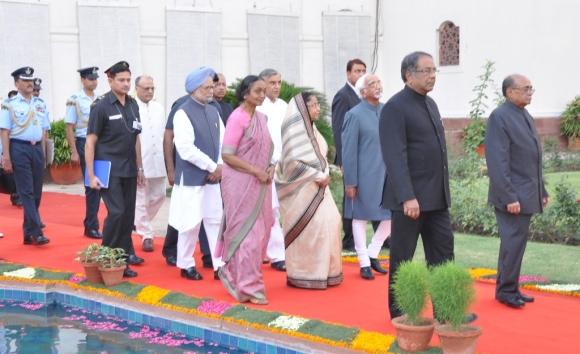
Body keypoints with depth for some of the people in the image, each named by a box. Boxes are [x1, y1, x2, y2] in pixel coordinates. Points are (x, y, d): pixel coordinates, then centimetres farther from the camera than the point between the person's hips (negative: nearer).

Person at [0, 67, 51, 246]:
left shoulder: (40, 104, 12)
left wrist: (42, 152, 10)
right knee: (26, 192, -7)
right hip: (19, 148, -5)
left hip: (37, 148, 5)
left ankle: (28, 232, 18)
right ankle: (36, 232, -9)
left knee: (36, 192, 7)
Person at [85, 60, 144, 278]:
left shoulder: (133, 104, 7)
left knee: (128, 213, 9)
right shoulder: (101, 106, -10)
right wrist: (91, 175, -13)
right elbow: (90, 142, -9)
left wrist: (139, 167, 16)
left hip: (129, 169, 6)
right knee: (116, 212, -13)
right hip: (109, 169, -6)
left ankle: (126, 253, 23)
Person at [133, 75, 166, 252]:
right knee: (141, 200, 0)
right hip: (139, 163, -6)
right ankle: (146, 235, 7)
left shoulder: (159, 108, 11)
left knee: (158, 196, 11)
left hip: (158, 161, 6)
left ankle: (139, 223, 32)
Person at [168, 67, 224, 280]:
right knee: (191, 223, 1)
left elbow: (223, 141, 11)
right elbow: (186, 149, -19)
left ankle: (220, 266, 11)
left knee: (216, 220, 6)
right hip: (191, 178, -6)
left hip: (213, 177, 6)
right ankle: (186, 265, 16)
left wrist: (220, 166, -5)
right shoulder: (183, 114, -11)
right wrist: (213, 167, -15)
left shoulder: (213, 112, 9)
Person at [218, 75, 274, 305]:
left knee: (259, 232, 12)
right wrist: (256, 171, -18)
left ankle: (232, 274, 28)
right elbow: (227, 155, -17)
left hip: (258, 184, 8)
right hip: (240, 184, -8)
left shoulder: (261, 118, 10)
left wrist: (270, 167, -1)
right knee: (248, 234, -5)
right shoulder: (238, 117, -13)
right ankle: (248, 287, 3)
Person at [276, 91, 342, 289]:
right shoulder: (294, 131, -13)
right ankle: (305, 275, 3)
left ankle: (322, 271, 13)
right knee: (309, 228, -7)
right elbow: (292, 163, -20)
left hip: (317, 187, 8)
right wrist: (318, 176, -16)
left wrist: (324, 175, 1)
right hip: (301, 190, -8)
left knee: (330, 222, 4)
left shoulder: (311, 129, 12)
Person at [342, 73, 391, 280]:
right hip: (364, 175, -5)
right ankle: (364, 263, 17)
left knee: (392, 216, 5)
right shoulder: (355, 115, -9)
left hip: (386, 173, 5)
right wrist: (350, 182, -9)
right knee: (361, 217, 5)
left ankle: (372, 254, 24)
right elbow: (348, 150, -8)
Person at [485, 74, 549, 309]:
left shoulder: (526, 116, 15)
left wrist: (542, 190, 17)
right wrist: (509, 197, -21)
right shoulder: (499, 117, -12)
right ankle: (506, 291, 4)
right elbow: (498, 162, -18)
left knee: (516, 242, 12)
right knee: (513, 242, -6)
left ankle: (510, 289, 19)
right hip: (512, 196, -8)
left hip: (527, 194, 8)